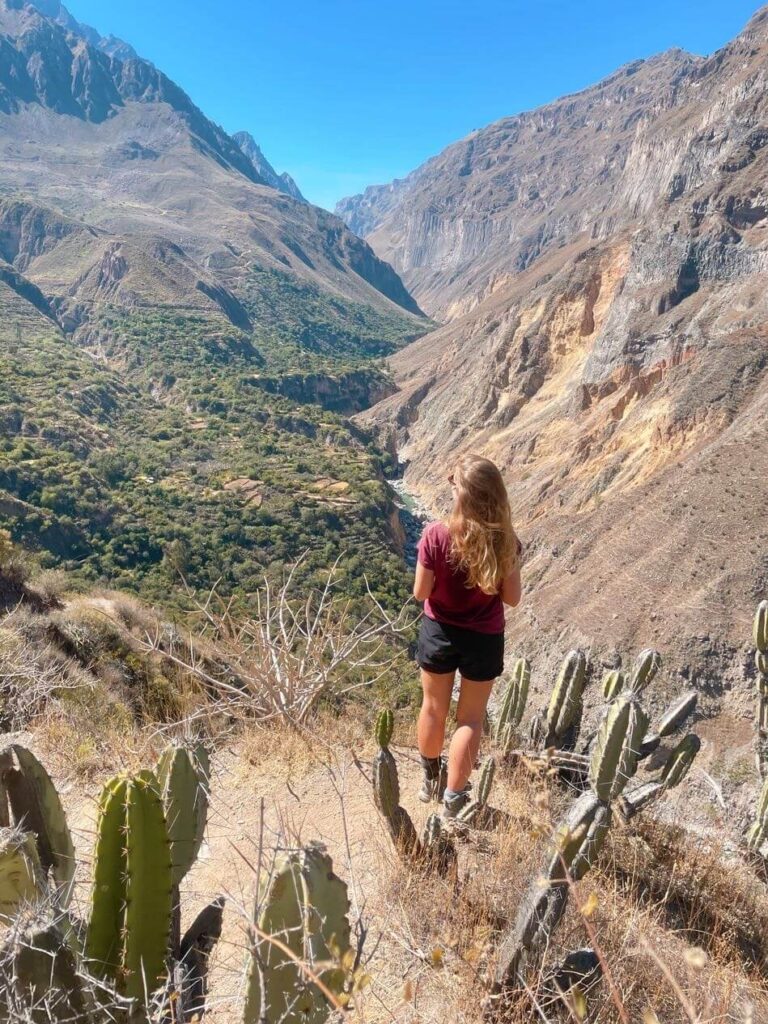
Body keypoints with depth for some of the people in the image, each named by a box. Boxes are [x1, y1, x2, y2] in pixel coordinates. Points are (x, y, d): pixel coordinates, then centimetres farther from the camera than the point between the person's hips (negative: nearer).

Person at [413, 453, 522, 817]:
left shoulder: (436, 535, -22)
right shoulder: (505, 541, -17)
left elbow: (420, 593, -14)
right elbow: (512, 598, -8)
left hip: (439, 632, 0)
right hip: (484, 639, 0)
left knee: (434, 708, 23)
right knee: (471, 718, 17)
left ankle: (431, 778, 44)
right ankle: (453, 798, 27)